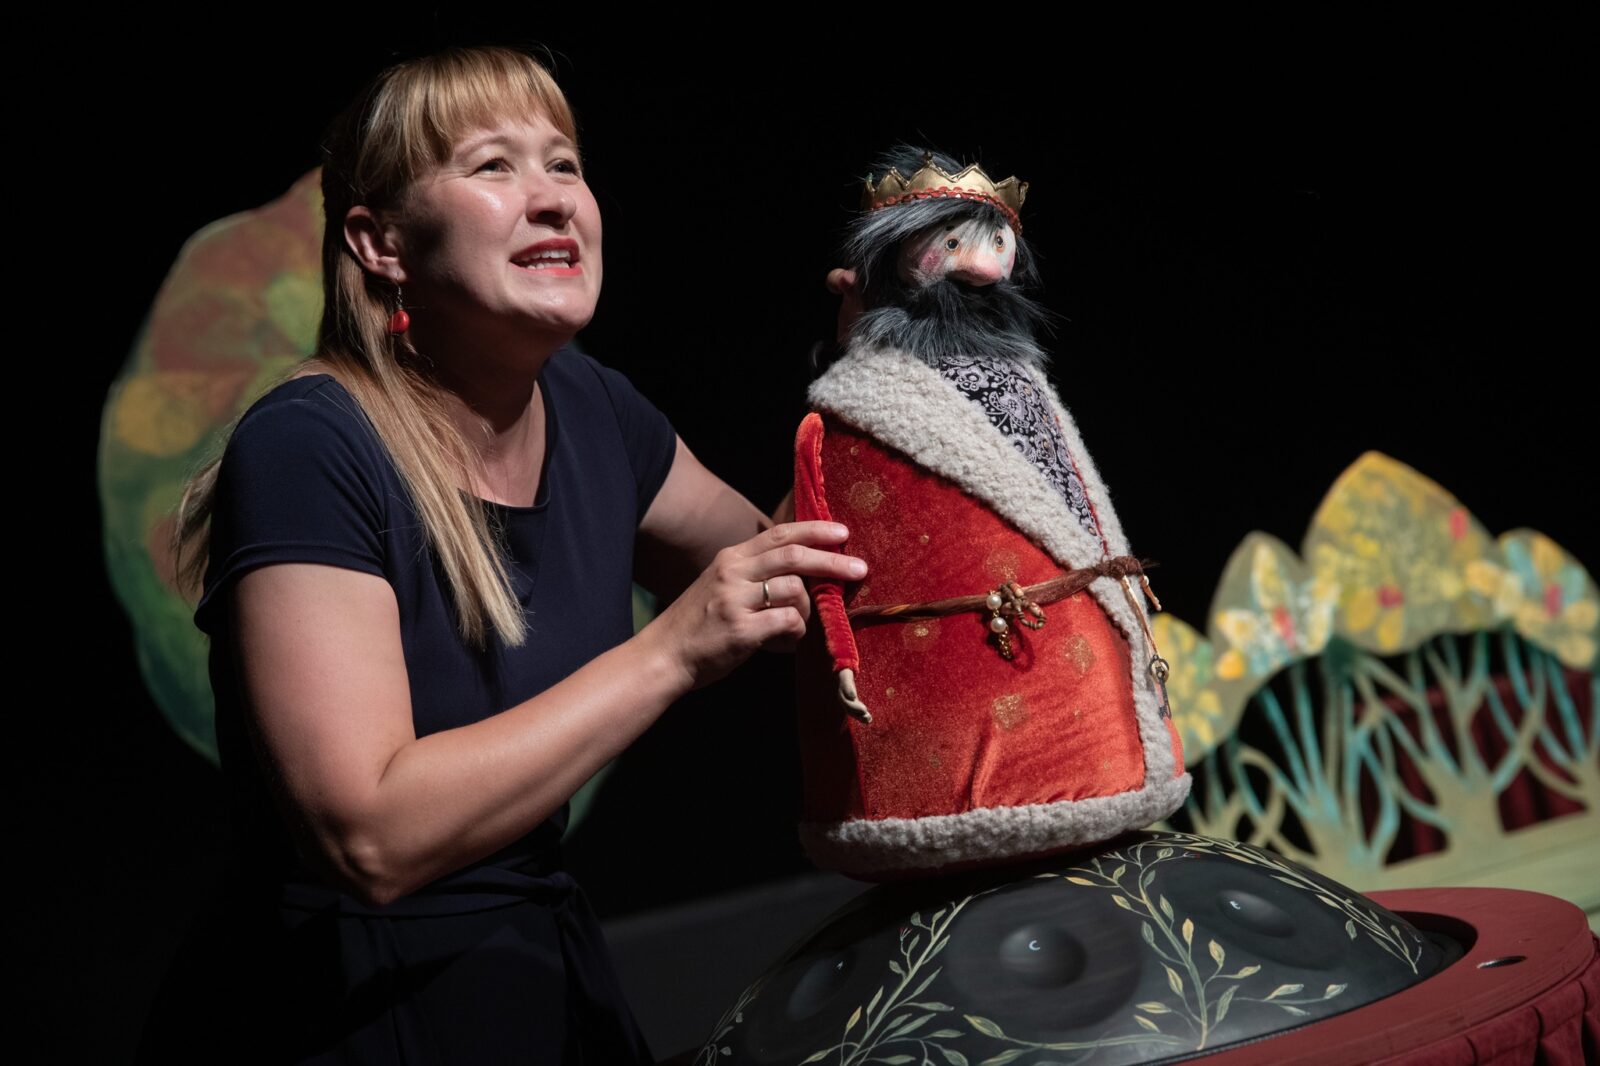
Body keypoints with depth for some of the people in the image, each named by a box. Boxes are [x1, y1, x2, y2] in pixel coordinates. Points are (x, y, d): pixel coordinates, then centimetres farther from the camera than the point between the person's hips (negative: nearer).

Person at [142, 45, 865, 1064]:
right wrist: (671, 651, -31)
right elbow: (369, 837, -30)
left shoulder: (587, 409, -1)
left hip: (553, 976, 7)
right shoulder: (308, 449, -22)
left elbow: (783, 573, 15)